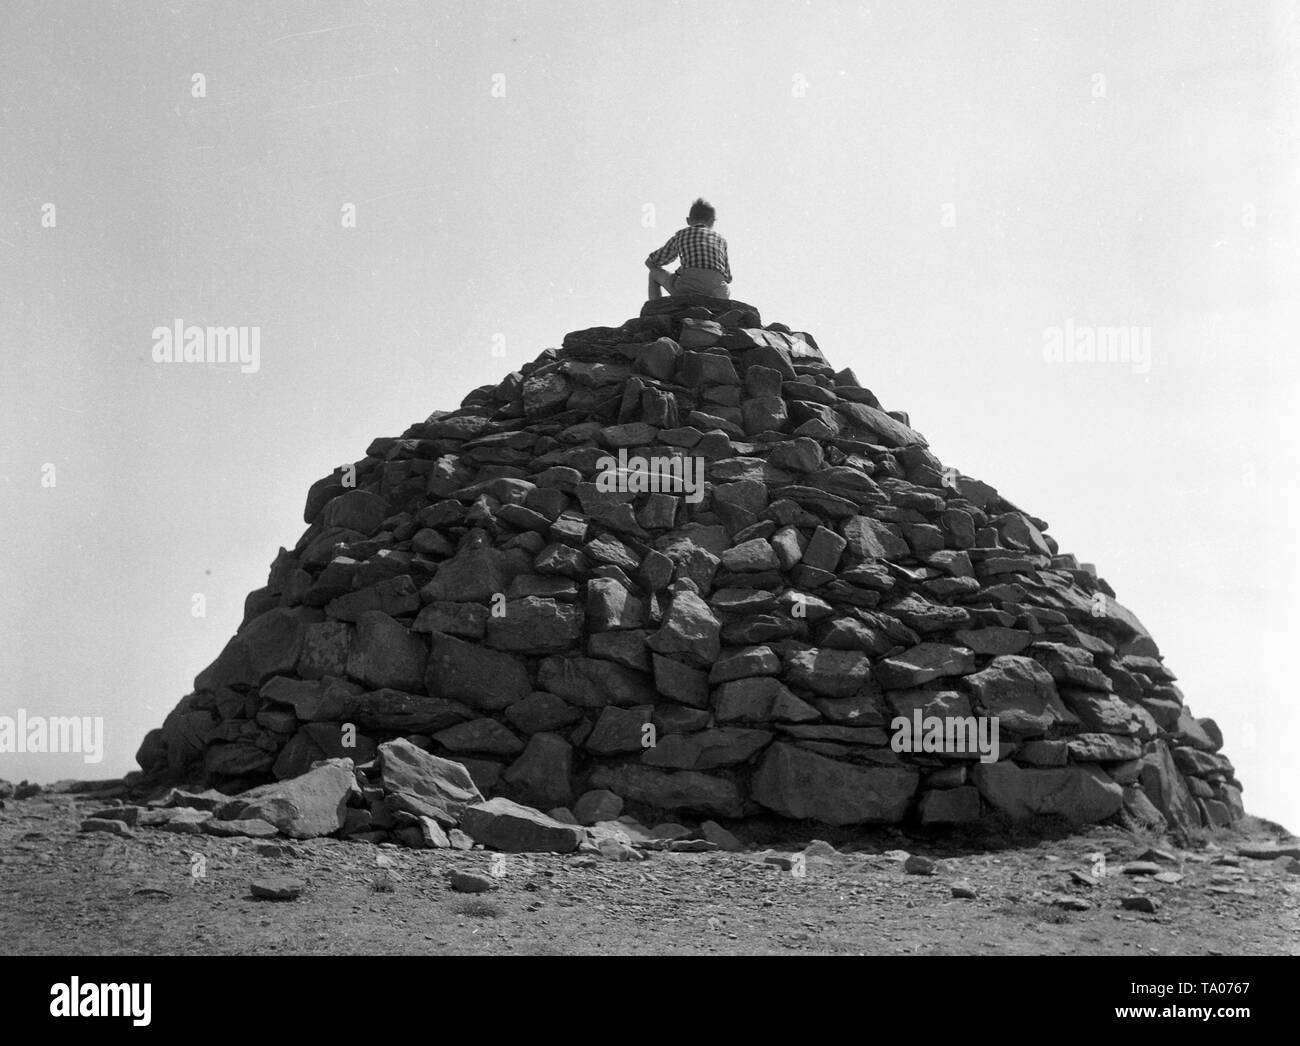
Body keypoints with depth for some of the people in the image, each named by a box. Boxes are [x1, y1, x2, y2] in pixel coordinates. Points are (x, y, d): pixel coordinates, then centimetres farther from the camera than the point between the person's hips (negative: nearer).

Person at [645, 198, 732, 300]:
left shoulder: (680, 235, 21)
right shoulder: (720, 240, 25)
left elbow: (650, 262, 31)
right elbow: (728, 278, 35)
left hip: (685, 291, -2)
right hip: (713, 298, 2)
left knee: (654, 274, 27)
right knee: (727, 290, 40)